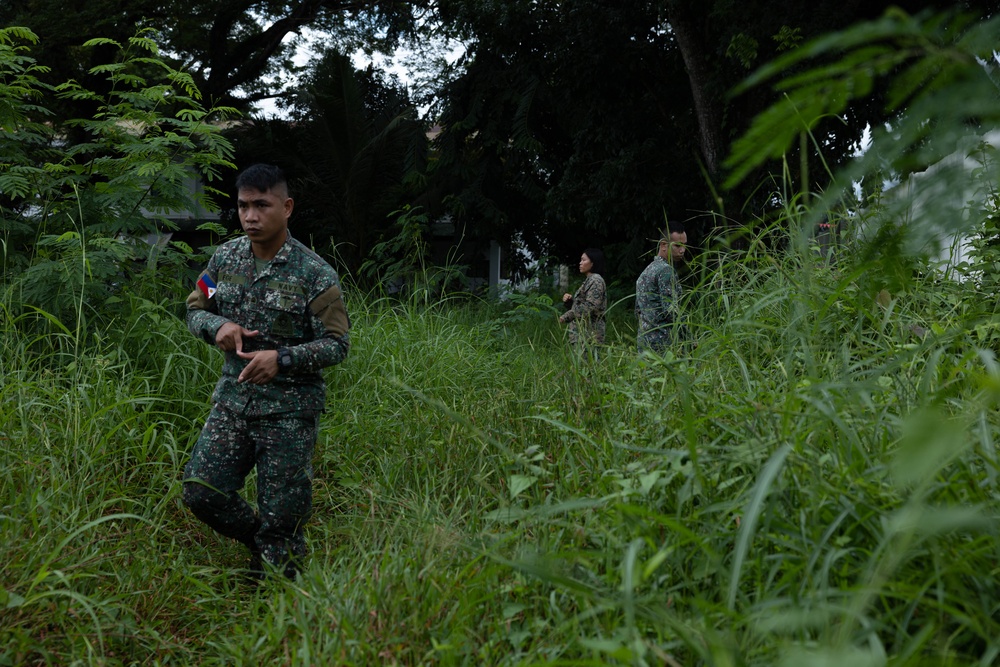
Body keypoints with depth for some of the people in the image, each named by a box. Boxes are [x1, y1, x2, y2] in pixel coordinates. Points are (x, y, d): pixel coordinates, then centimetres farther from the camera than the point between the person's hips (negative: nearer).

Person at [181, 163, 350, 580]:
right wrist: (218, 326, -10)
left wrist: (281, 358, -25)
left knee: (280, 514, 1)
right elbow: (195, 310, 14)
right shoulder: (225, 257, 3)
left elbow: (337, 345, -11)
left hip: (290, 409, -5)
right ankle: (258, 541, 27)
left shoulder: (315, 275, -12)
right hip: (233, 397, 5)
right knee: (201, 492, 0)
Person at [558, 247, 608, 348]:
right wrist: (569, 300, 4)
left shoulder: (596, 281, -8)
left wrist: (567, 316, -17)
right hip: (580, 333, 9)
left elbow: (591, 307, -19)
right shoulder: (587, 280, 22)